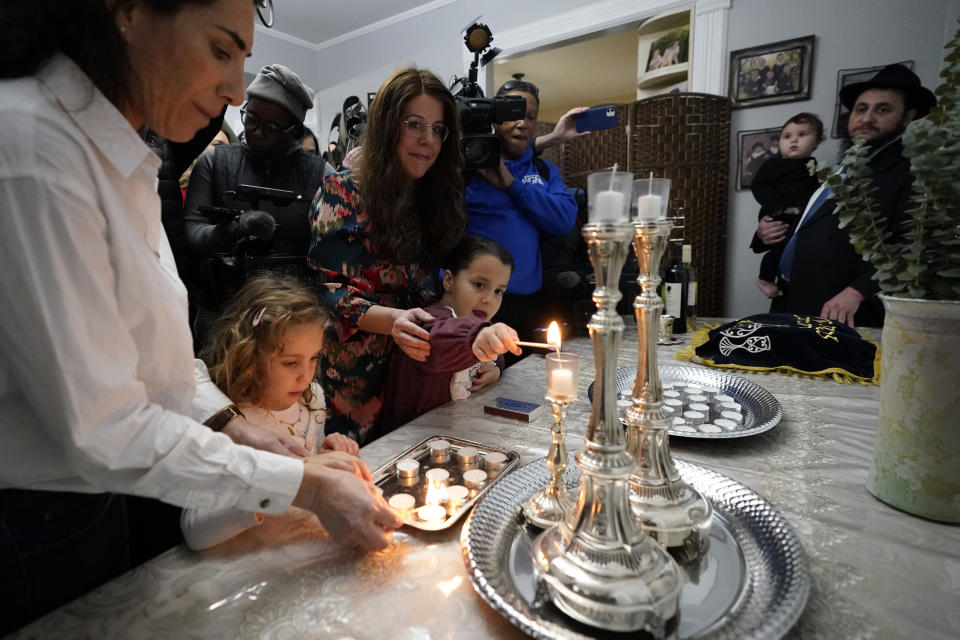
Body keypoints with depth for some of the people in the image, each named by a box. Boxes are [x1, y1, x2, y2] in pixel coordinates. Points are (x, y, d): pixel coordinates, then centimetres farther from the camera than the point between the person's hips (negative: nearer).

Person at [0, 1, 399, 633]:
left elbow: (139, 341, 4)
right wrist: (304, 484, -22)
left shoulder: (119, 155, 3)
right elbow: (101, 428, -27)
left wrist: (238, 428, -3)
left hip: (92, 496, 8)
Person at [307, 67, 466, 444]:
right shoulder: (343, 193, -6)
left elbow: (441, 294, 11)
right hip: (354, 381, -4)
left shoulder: (437, 201, 9)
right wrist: (392, 320, -28)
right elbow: (326, 288, -12)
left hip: (420, 377, 5)